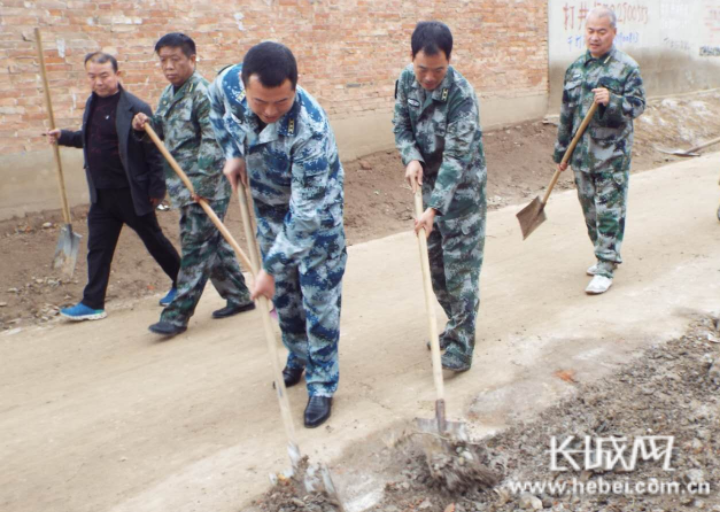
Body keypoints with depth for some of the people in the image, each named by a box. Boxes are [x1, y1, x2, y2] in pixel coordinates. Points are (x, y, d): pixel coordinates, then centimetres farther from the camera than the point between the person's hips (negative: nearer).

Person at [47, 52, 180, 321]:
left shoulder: (135, 109, -15)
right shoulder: (92, 104, 8)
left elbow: (154, 152, -14)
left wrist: (156, 188, -14)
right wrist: (63, 136, 7)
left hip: (131, 193, -7)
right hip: (101, 194, 7)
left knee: (154, 241, 8)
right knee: (98, 248, 9)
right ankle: (92, 303, 17)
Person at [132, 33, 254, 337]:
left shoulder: (203, 93, -13)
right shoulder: (168, 95, 13)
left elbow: (213, 142, -19)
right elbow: (164, 134, 22)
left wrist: (200, 183, -23)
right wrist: (146, 126, 0)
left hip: (207, 186, -9)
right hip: (185, 186, 9)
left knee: (195, 247, -4)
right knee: (213, 243, 15)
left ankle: (178, 315, 1)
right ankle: (238, 296, 27)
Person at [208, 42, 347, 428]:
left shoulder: (310, 131, -39)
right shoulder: (229, 82, -23)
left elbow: (306, 214, -35)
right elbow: (215, 106, 5)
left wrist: (272, 267, -32)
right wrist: (232, 153, -5)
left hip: (315, 212, -5)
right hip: (268, 206, 6)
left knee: (319, 299, 1)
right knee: (282, 293, 18)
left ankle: (322, 385, 17)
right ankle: (298, 355, 41)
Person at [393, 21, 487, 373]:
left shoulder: (462, 95, -26)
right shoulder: (407, 80, -6)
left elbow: (456, 158, -29)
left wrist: (433, 208, -35)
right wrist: (411, 158, -16)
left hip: (462, 189, -7)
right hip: (430, 183, 7)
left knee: (461, 267, -2)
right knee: (435, 262, 15)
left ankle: (461, 345, 9)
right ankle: (456, 325, 33)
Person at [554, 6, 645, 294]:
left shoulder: (627, 68, -6)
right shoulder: (575, 67, 10)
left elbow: (638, 105, -8)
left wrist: (612, 101, -28)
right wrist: (560, 152, 15)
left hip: (612, 157, -6)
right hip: (581, 155, 6)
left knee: (609, 212, -3)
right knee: (590, 211, 14)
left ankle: (606, 269, 3)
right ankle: (607, 255, 32)